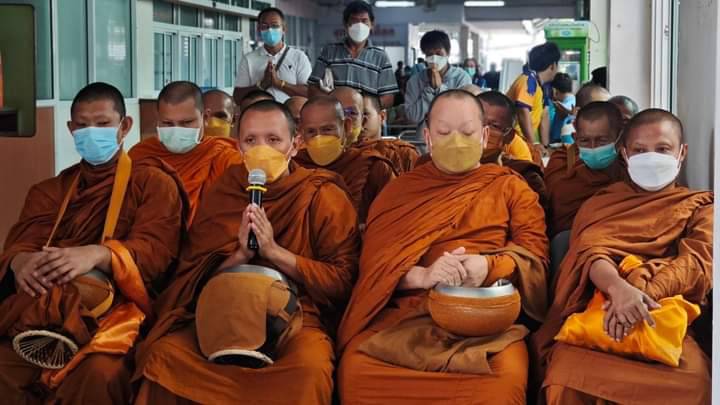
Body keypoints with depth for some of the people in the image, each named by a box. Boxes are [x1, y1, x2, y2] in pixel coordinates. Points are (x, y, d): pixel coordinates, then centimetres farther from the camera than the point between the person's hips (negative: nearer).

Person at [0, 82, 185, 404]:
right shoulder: (50, 191, 27)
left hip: (114, 308, -3)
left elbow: (155, 250, -3)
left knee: (97, 373, -37)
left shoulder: (153, 182, 13)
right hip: (41, 310, 3)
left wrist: (97, 255, -24)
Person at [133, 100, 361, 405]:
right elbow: (195, 277, 8)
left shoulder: (325, 197, 0)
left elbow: (343, 280, -7)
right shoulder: (221, 195, 11)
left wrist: (274, 251, -16)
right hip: (225, 316, 4)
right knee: (162, 355, -23)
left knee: (308, 371, -36)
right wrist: (239, 256, -12)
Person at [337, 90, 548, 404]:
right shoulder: (399, 190, 18)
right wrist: (423, 276, -15)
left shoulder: (511, 187, 18)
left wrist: (488, 266, -14)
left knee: (504, 379, -36)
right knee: (355, 368, -30)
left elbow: (534, 254, 8)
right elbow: (375, 261, 6)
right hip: (405, 312, 1)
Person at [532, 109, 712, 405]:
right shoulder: (601, 202, 22)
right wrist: (619, 289, -25)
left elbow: (697, 262, -1)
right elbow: (591, 253, 1)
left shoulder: (700, 207, 19)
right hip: (598, 308, 0)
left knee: (692, 378, -36)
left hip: (665, 315, 0)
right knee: (568, 371, -36)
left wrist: (641, 292, -22)